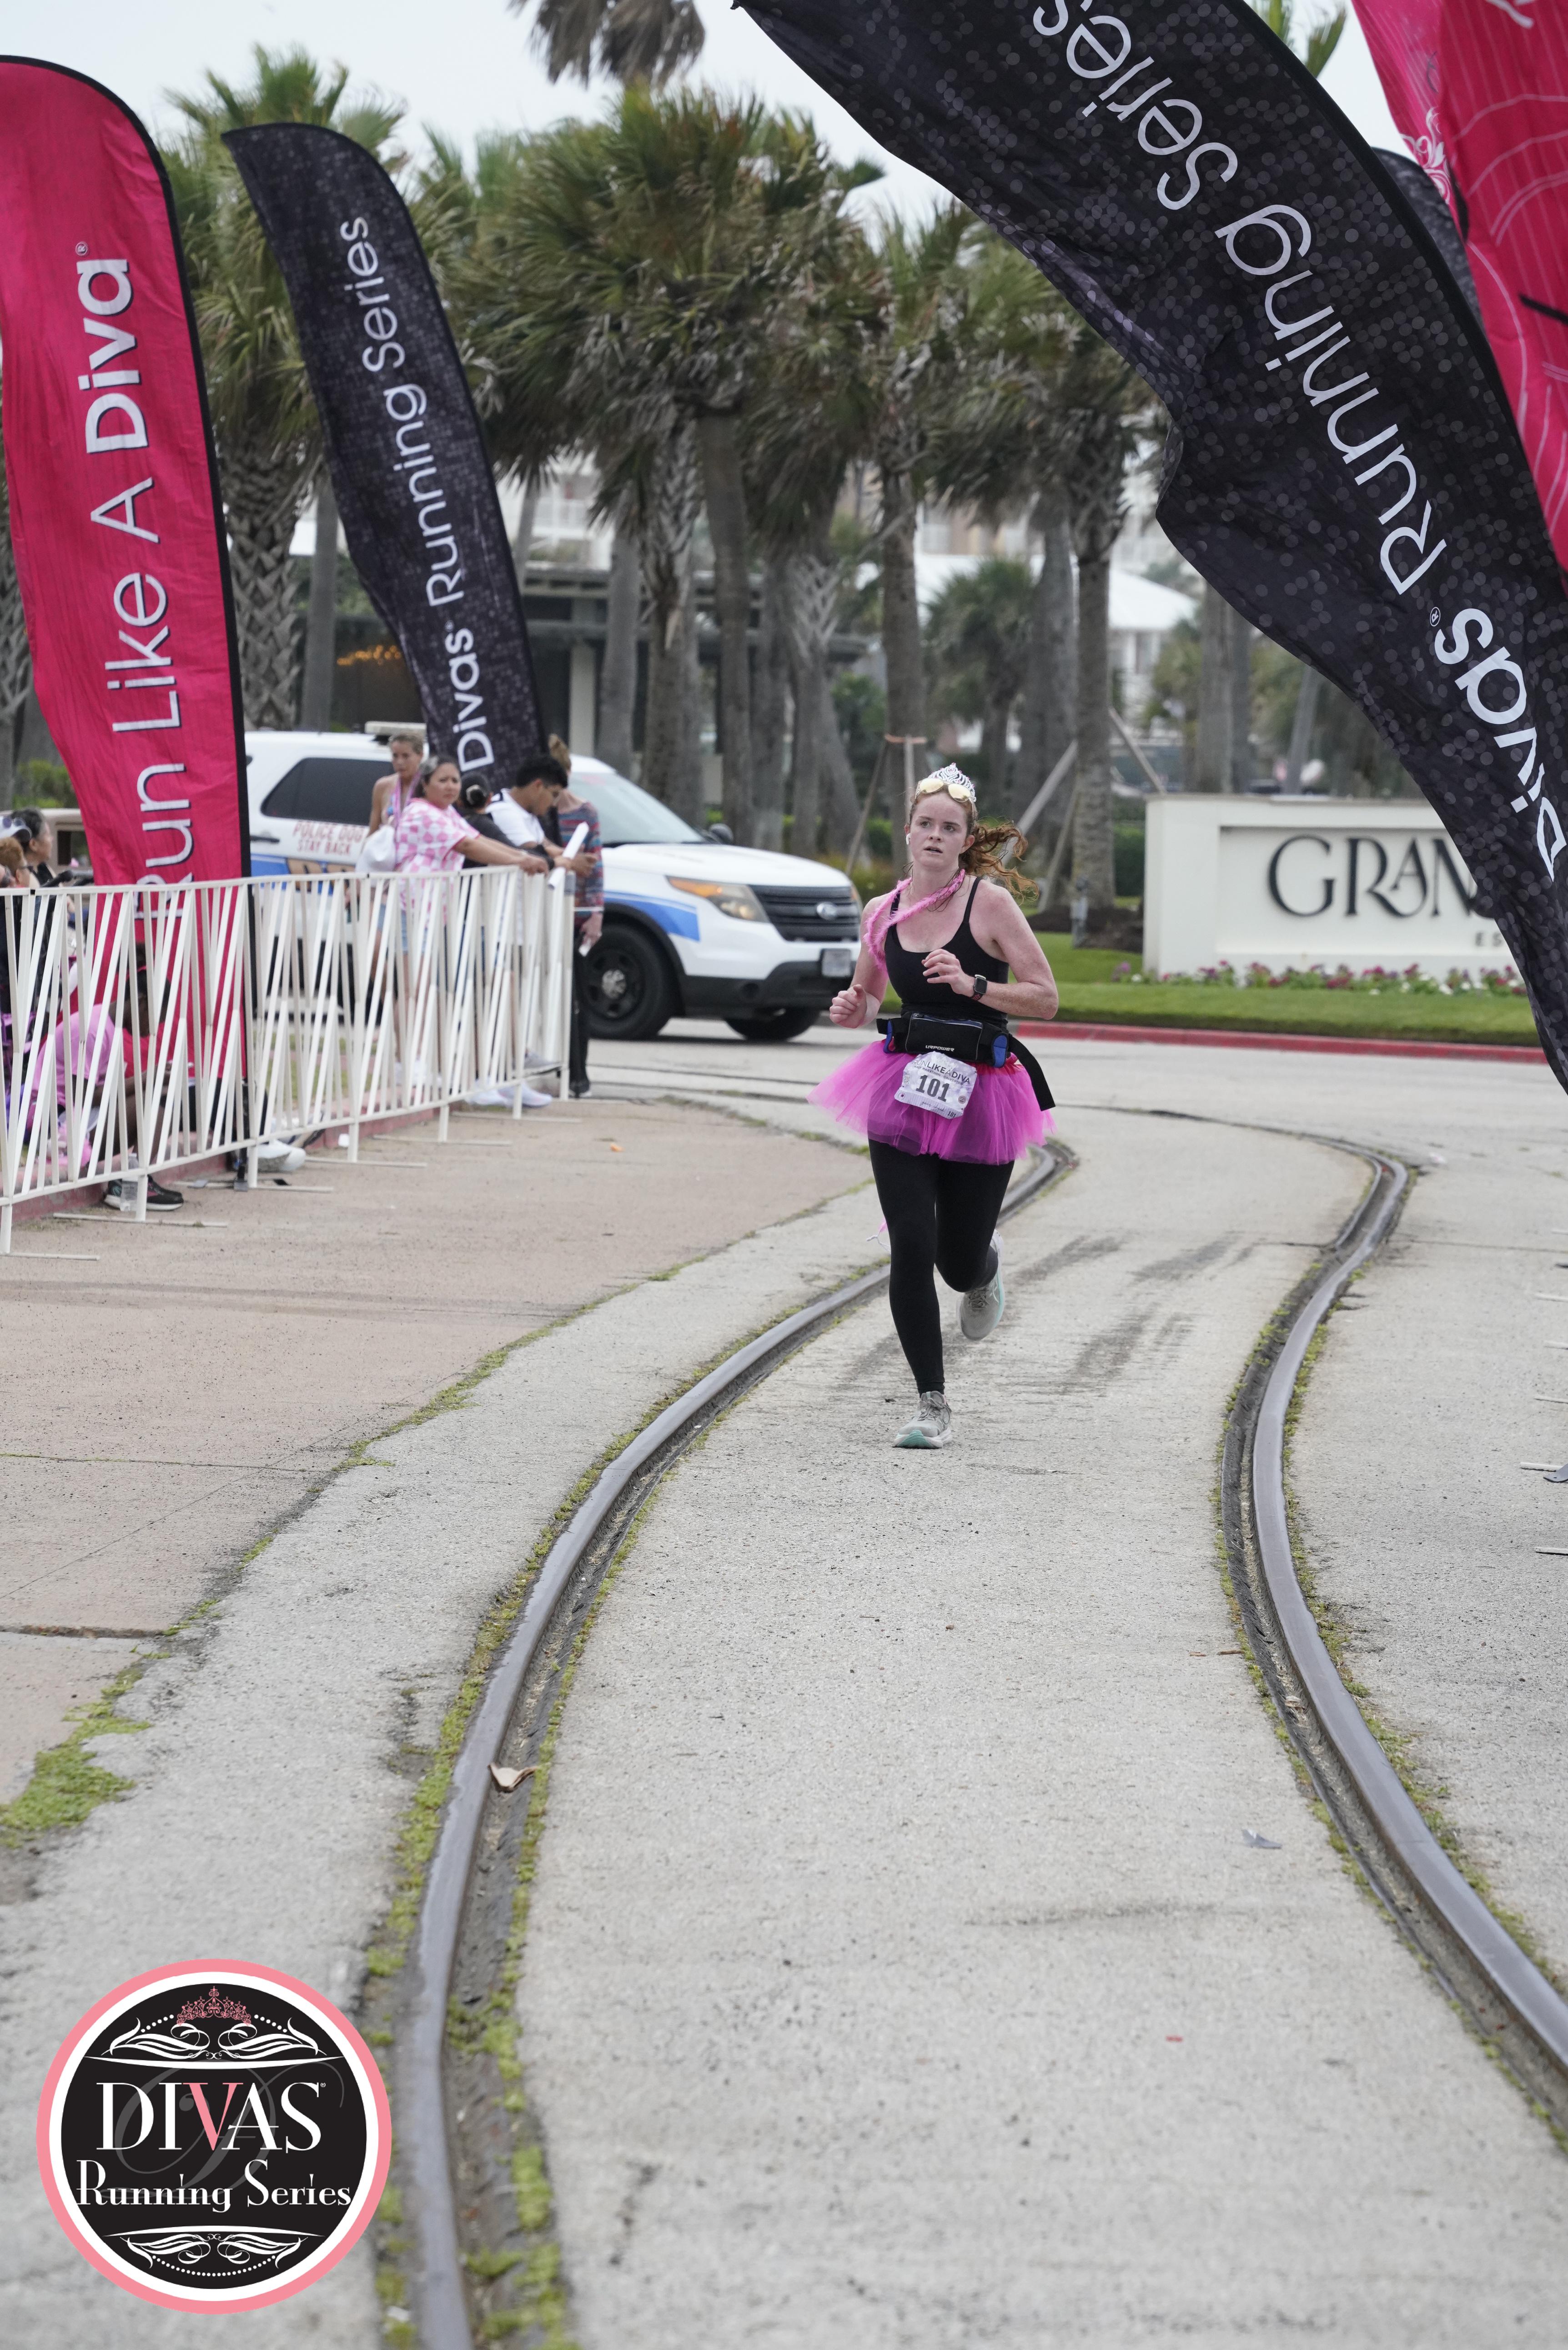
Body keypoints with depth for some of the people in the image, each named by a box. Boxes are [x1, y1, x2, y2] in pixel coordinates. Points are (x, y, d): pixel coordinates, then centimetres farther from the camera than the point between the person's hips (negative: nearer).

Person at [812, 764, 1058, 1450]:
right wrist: (851, 1010, -2)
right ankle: (932, 1406, 2)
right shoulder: (882, 913, 5)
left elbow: (1045, 999, -8)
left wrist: (972, 986, -21)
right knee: (911, 1251, -9)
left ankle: (986, 1267, 45)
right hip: (903, 1093, 2)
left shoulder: (990, 903, -7)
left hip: (978, 1095, -2)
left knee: (959, 1264, 5)